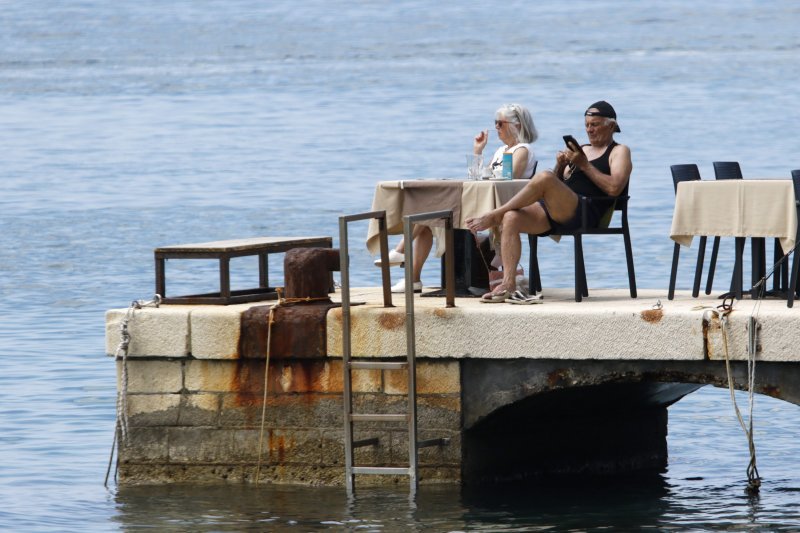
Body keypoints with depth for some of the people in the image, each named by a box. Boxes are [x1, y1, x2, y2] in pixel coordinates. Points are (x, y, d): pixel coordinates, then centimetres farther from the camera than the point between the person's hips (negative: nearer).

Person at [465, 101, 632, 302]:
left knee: (544, 178, -33)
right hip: (554, 213, 7)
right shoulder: (581, 150, 31)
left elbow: (614, 188, -8)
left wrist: (584, 165, -7)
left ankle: (494, 216, -19)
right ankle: (508, 283, -26)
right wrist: (561, 166, 8)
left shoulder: (619, 152, 10)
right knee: (511, 218, -19)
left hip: (586, 213, -7)